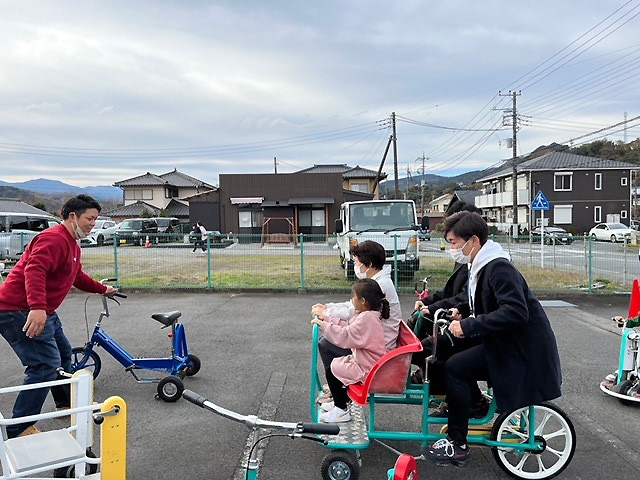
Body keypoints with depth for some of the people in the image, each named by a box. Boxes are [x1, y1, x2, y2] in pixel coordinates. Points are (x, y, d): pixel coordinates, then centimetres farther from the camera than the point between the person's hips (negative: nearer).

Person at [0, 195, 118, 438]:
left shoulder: (72, 244, 16)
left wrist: (102, 289, 36)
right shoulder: (54, 239, -19)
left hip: (43, 312, 11)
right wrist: (37, 307, -46)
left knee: (63, 353, 21)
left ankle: (66, 403, 38)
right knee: (46, 364, -15)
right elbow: (34, 270, -35)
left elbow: (77, 276, 31)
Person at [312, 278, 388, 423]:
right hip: (365, 361, 10)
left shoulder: (366, 318, -26)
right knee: (336, 363, 21)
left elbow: (345, 336, -28)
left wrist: (323, 324, -19)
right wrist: (327, 318, 8)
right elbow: (348, 328, 12)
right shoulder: (369, 315, 7)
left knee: (331, 369, -2)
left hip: (367, 370, -10)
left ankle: (342, 411, 13)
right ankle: (340, 401, 37)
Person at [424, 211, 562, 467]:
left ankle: (457, 445, -4)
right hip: (507, 343, 10)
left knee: (454, 368, -16)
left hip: (523, 350, -10)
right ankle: (473, 406, 27)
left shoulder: (499, 268, -22)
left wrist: (468, 326, -30)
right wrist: (461, 310, 5)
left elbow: (516, 311, -33)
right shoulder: (482, 266, 8)